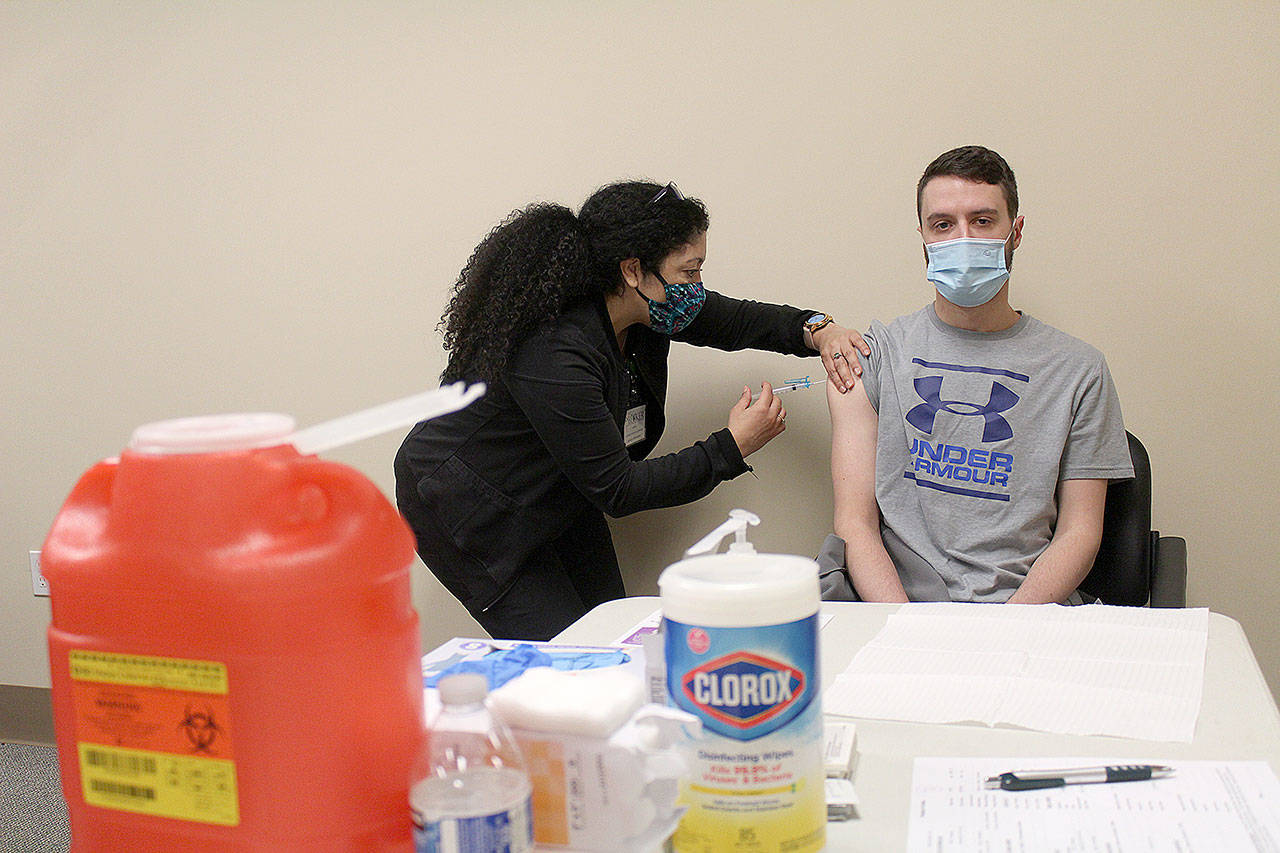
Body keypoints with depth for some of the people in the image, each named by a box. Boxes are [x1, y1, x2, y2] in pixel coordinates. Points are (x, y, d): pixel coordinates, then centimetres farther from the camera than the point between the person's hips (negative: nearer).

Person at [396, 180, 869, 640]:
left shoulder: (645, 309, -12)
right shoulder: (551, 356, -37)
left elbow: (735, 319, 5)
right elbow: (616, 491, -29)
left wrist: (817, 329, -14)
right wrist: (732, 448, -26)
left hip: (560, 497, 8)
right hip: (468, 511, -8)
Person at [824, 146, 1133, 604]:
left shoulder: (1078, 369, 9)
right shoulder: (868, 356, 7)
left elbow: (1079, 532, 5)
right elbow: (855, 521, 1)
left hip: (1032, 611, 0)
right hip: (896, 607, 0)